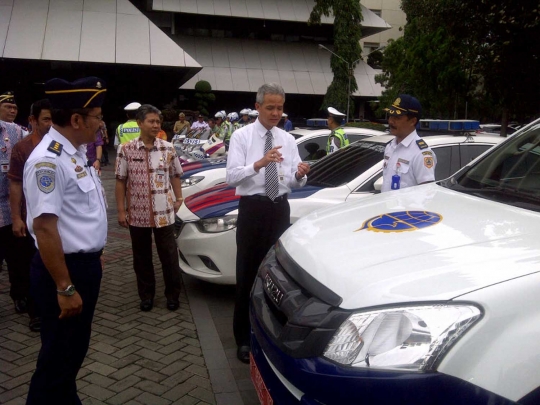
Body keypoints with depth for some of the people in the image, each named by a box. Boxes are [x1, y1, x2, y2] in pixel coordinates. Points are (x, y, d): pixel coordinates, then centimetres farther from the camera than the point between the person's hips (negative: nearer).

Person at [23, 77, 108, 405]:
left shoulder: (76, 152, 7)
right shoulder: (47, 160, -23)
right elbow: (44, 227, -27)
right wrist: (64, 287, -24)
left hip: (85, 263, 9)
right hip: (64, 268, -9)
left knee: (75, 350, 23)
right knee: (59, 356, 7)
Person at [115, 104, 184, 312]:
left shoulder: (168, 148, 0)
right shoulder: (126, 150, -4)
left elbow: (175, 176, 12)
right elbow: (121, 181, -1)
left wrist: (178, 198, 4)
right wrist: (121, 210, -3)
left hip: (164, 212, 0)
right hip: (137, 213, 0)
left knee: (169, 255, 6)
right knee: (142, 257, 12)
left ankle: (173, 294, 21)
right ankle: (146, 295, 26)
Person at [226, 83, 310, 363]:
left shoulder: (288, 140, 8)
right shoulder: (242, 136, -4)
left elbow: (295, 183, 4)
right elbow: (231, 176, -15)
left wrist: (300, 175, -19)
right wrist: (259, 163, -31)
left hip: (280, 208, 4)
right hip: (252, 208, -4)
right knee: (248, 273, 2)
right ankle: (245, 338, 15)